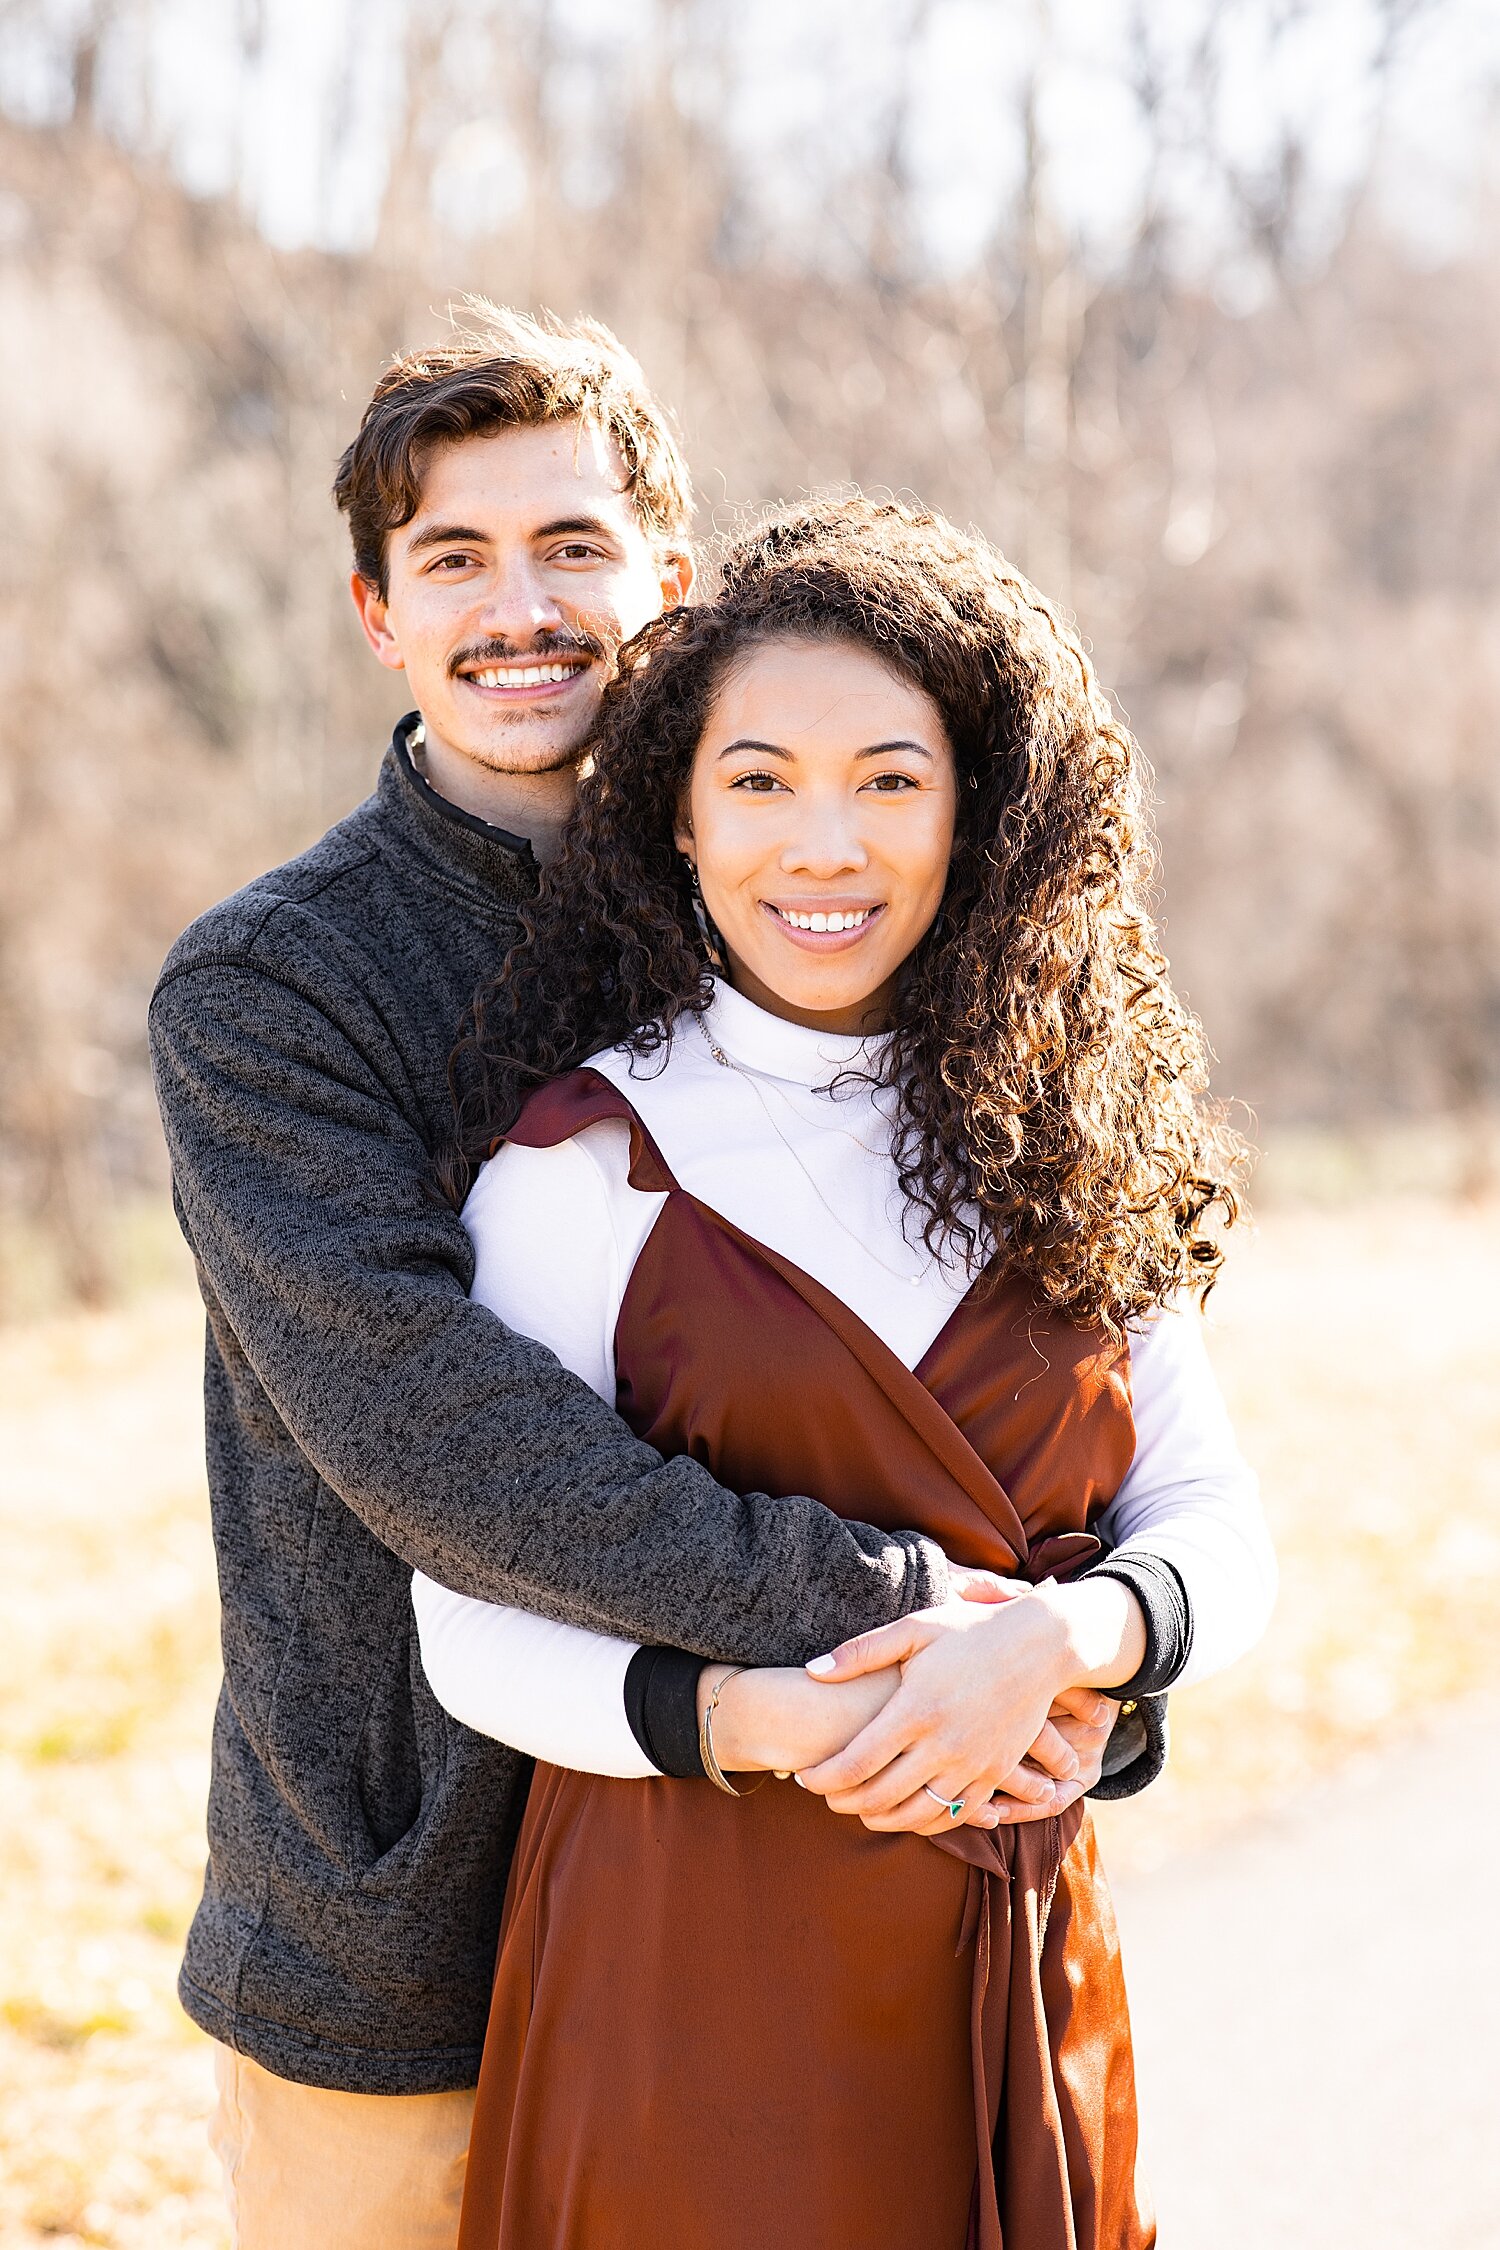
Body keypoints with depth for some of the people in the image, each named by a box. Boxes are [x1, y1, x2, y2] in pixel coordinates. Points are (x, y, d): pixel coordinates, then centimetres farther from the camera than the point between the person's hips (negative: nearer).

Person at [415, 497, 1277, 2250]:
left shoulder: (1060, 1137, 5)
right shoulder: (585, 1162, -8)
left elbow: (1216, 1528, 4)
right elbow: (477, 1625, -8)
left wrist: (1062, 1637, -17)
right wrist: (745, 1717, -24)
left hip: (1027, 1957, 4)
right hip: (694, 1957, -4)